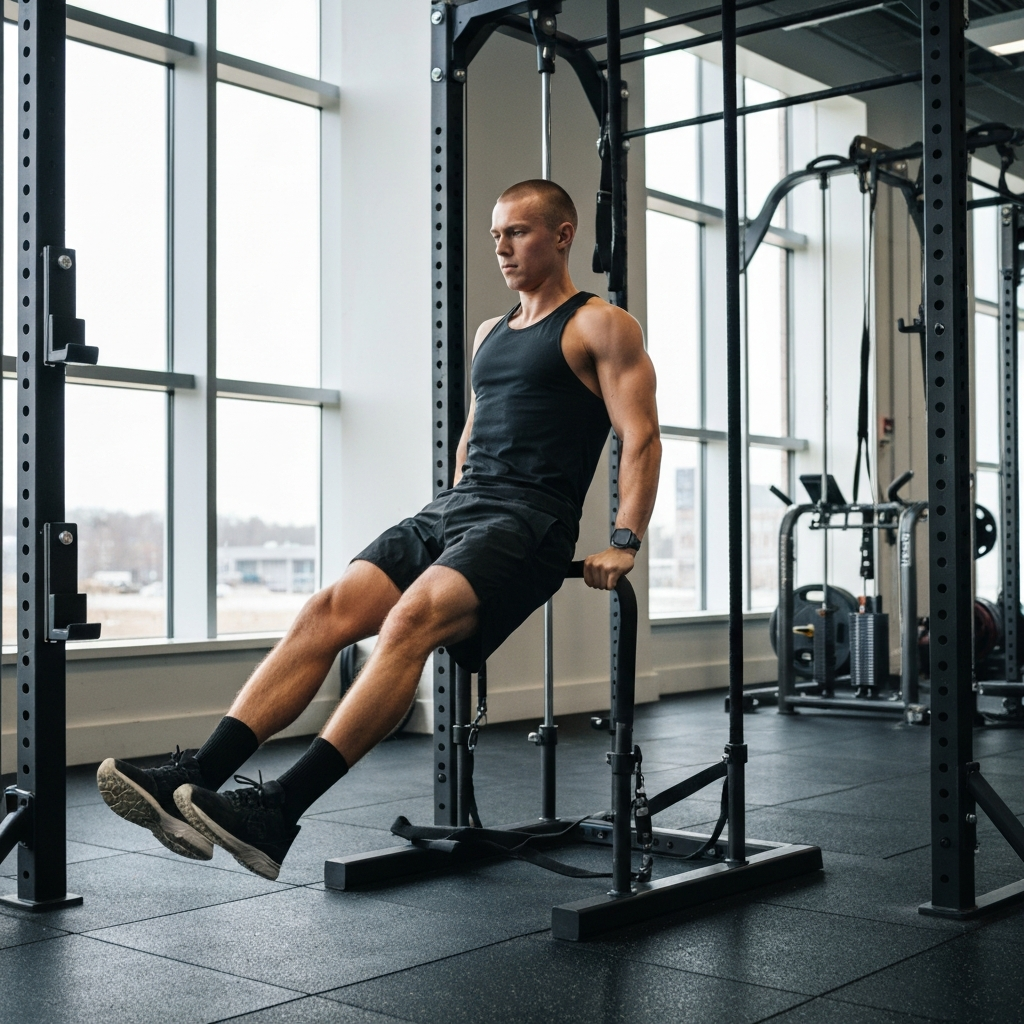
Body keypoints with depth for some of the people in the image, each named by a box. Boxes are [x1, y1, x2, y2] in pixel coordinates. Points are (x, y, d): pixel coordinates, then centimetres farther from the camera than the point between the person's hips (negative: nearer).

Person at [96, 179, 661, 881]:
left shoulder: (601, 326, 3)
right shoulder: (491, 334, 25)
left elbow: (642, 439, -4)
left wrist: (624, 543, -13)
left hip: (527, 524, -7)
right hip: (451, 510, 7)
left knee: (410, 620, -32)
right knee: (326, 612, -15)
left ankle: (277, 815, -39)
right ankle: (195, 780, -23)